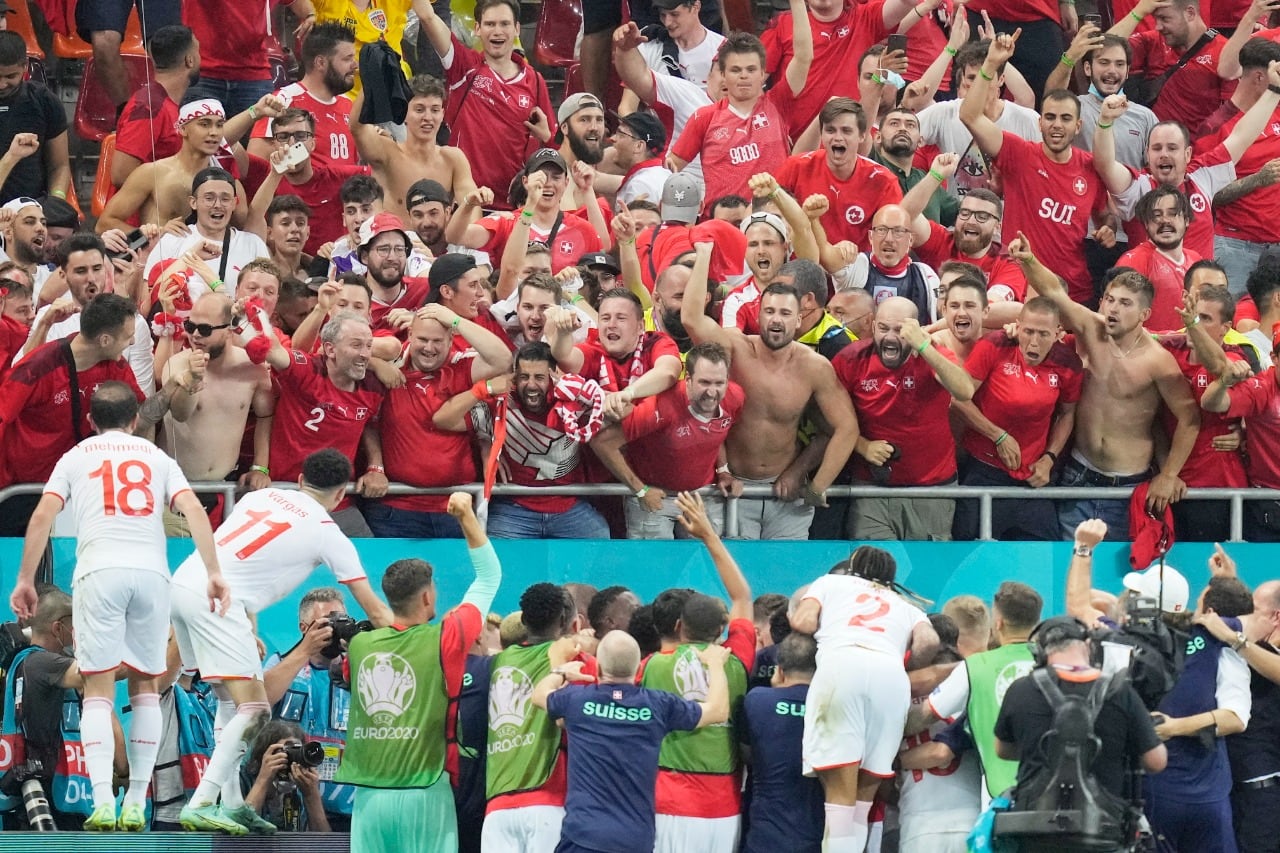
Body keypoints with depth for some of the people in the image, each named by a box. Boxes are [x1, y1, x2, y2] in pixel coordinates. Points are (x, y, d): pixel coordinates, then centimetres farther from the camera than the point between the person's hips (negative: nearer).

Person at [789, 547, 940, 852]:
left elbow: (802, 622, 15)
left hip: (841, 666, -2)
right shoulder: (905, 606, 35)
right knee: (864, 795, 8)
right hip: (892, 676, 2)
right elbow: (928, 642, 14)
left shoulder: (831, 582, 32)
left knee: (840, 791, -8)